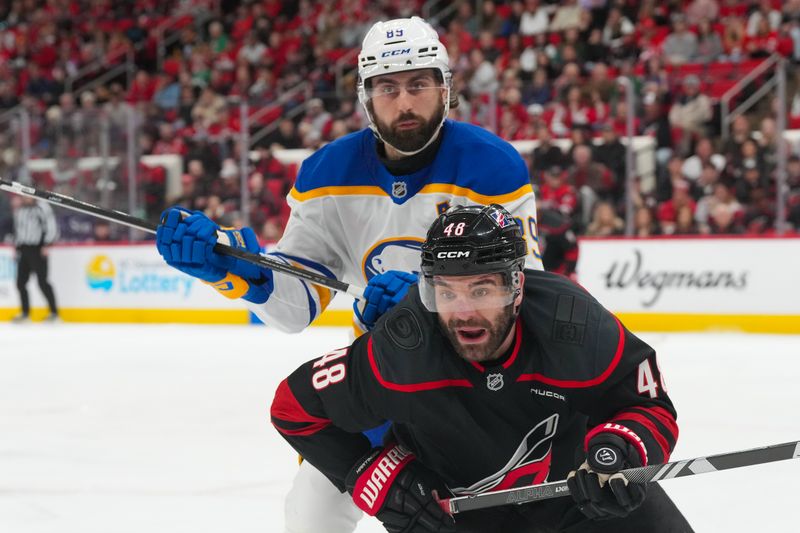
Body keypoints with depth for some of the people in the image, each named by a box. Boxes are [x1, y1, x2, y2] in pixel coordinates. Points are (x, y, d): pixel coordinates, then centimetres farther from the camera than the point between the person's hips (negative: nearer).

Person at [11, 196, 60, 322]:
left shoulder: (42, 208, -6)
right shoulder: (19, 211, 17)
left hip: (37, 250, -7)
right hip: (23, 250, 7)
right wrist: (17, 247, 22)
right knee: (21, 282, 6)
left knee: (42, 282, -10)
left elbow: (52, 227, -11)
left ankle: (54, 312, -5)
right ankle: (25, 312, 17)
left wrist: (46, 245, -16)